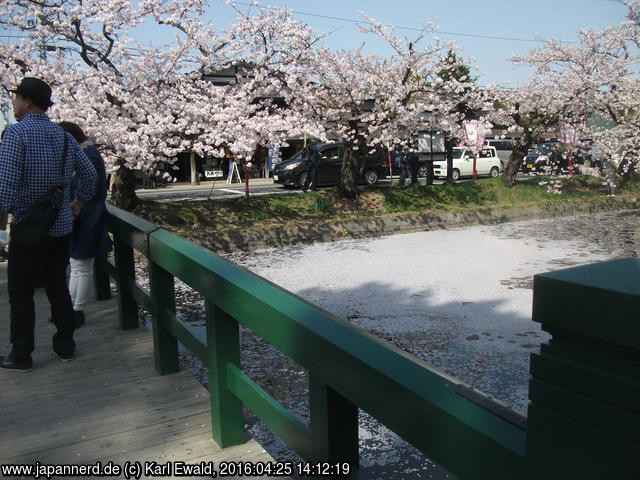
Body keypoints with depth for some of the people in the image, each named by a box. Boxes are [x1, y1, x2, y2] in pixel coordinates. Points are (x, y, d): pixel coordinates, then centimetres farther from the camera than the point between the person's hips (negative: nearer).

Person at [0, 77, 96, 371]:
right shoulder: (64, 136, 5)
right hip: (61, 226, 6)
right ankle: (65, 347, 22)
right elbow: (89, 173, 10)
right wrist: (79, 202, 23)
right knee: (58, 287, 15)